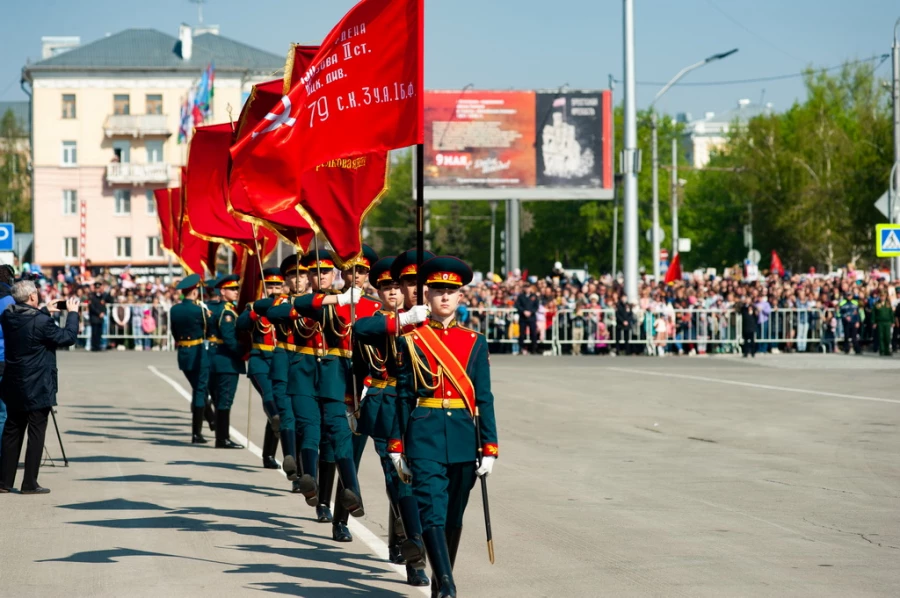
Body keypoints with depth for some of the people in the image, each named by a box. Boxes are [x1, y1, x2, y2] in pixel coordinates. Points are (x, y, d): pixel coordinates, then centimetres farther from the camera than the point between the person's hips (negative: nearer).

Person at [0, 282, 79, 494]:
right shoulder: (41, 322, -20)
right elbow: (68, 338, -10)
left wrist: (45, 311, 20)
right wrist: (72, 313, 2)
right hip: (37, 389, -7)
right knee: (36, 433, 1)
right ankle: (29, 484, 1)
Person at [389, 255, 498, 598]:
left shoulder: (474, 342, 7)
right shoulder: (412, 341, 2)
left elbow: (484, 399, 6)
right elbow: (403, 396, 3)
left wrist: (489, 448, 0)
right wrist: (396, 447, 0)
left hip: (464, 440, 3)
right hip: (425, 437, -3)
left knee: (454, 517, 11)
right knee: (432, 512, -14)